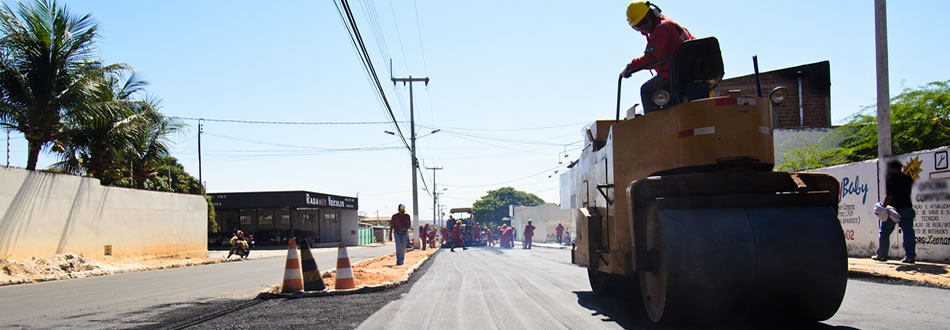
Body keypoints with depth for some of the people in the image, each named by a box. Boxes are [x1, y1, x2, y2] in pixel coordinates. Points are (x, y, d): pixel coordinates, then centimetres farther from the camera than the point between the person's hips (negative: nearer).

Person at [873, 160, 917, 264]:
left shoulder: (892, 179, -10)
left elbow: (889, 195, -17)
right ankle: (910, 256, -6)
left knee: (884, 233, 6)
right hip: (907, 208, 6)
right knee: (908, 233, 1)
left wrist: (883, 206, -13)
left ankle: (882, 255, 10)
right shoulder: (908, 178, 10)